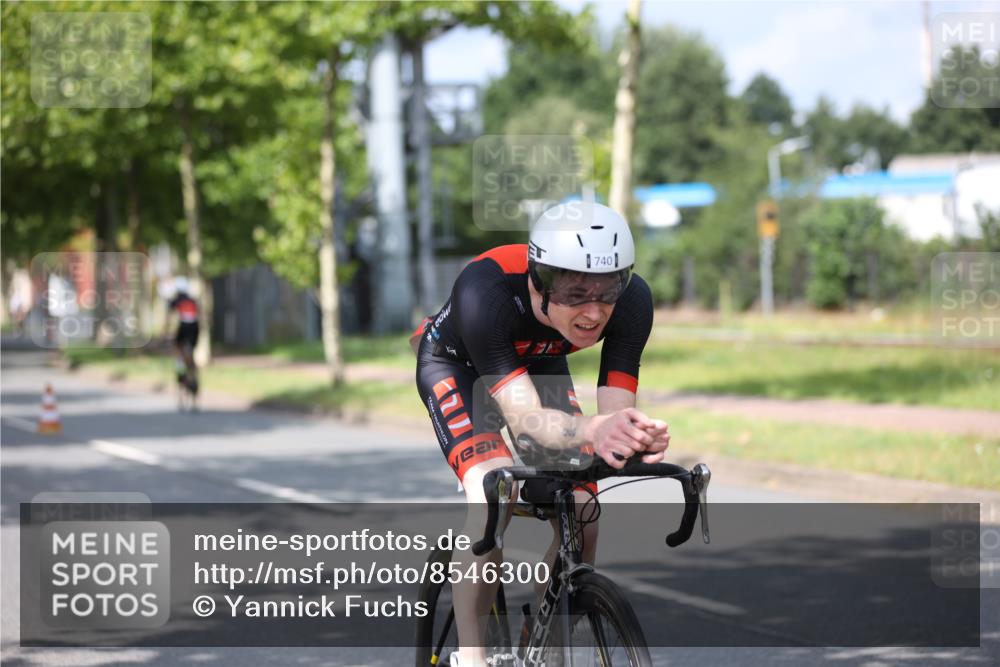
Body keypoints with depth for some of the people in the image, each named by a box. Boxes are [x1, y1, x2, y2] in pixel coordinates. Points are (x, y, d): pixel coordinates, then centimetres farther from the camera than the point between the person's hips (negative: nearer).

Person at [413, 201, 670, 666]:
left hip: (538, 366, 4)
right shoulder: (484, 291, -43)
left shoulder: (631, 301, -32)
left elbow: (613, 412, -34)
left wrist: (636, 436, -58)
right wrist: (592, 430, -68)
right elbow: (524, 417, -47)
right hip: (457, 365, -4)